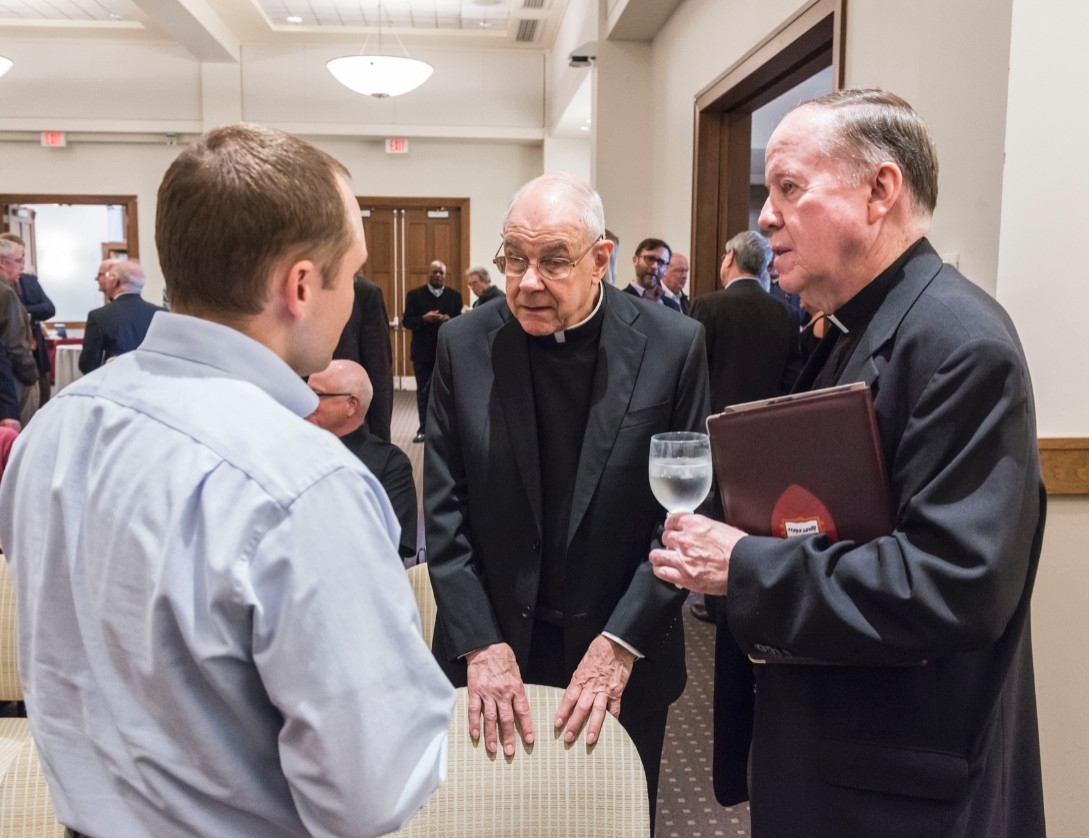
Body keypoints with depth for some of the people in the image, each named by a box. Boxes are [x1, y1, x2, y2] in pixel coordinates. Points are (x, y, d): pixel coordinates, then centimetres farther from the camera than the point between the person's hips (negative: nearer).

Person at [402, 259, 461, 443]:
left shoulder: (454, 296, 6)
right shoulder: (414, 295, 4)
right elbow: (407, 321, -2)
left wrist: (449, 320, -19)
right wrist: (424, 318, -19)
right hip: (422, 352, 0)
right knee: (423, 392, 5)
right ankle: (424, 429, 11)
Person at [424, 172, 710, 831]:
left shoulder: (674, 345, -9)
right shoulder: (465, 346, -5)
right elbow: (444, 511, -4)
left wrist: (622, 643, -13)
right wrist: (481, 644, -11)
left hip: (625, 660, 0)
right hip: (491, 651, 1)